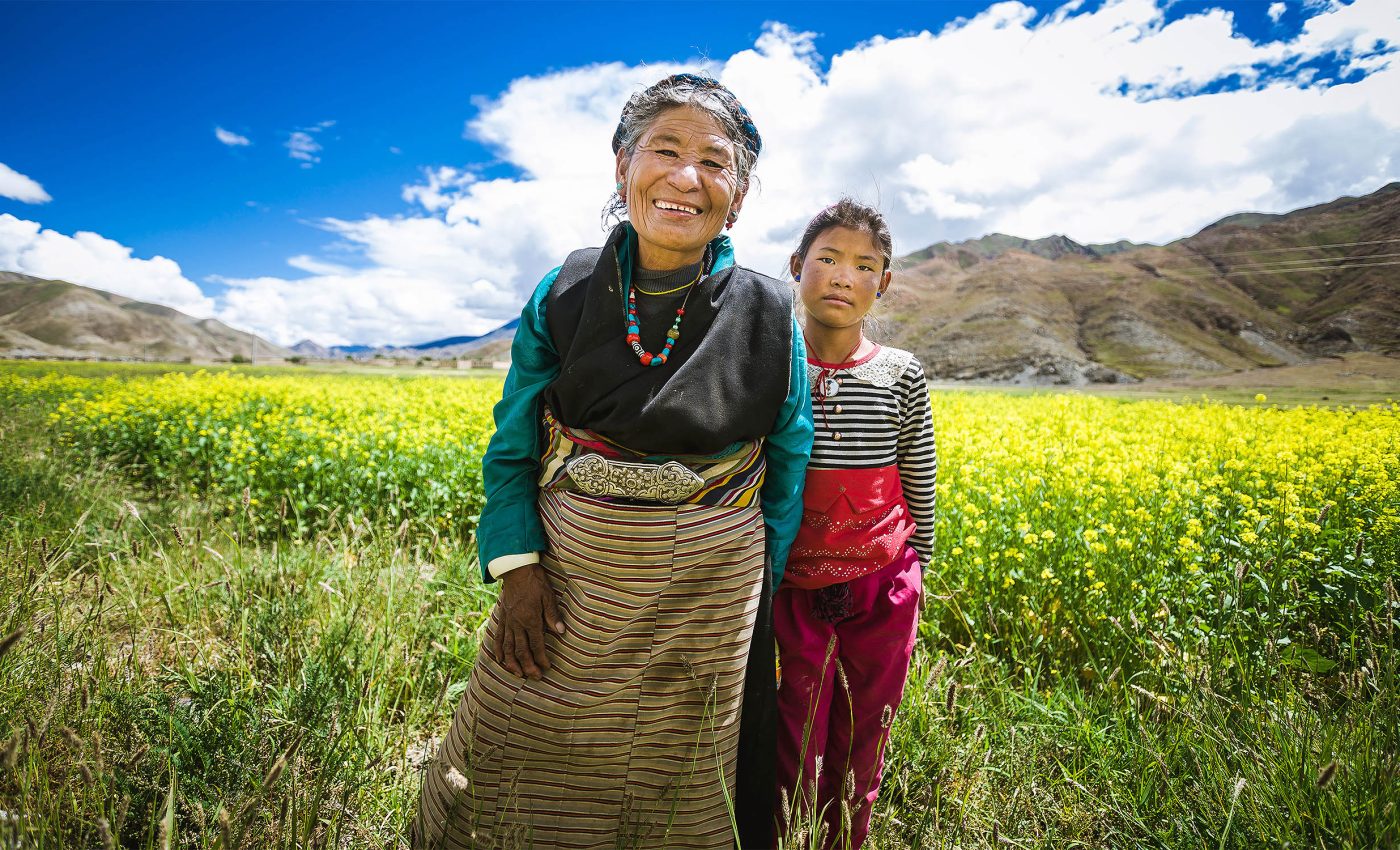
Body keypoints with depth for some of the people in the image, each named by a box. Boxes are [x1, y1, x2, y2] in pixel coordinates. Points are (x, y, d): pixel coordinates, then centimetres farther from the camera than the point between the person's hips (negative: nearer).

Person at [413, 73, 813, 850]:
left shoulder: (769, 318, -6)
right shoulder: (565, 295, -4)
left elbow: (786, 473, 1)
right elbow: (512, 445, 1)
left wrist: (757, 599, 2)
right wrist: (516, 567, -9)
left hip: (701, 598, 0)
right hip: (567, 583, 1)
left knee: (670, 786, 20)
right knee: (508, 779, 16)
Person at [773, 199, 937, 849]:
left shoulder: (901, 376, -3)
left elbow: (919, 485, 7)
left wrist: (915, 567, 11)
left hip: (880, 585, 2)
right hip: (792, 582, -2)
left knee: (864, 735, 18)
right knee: (795, 741, 9)